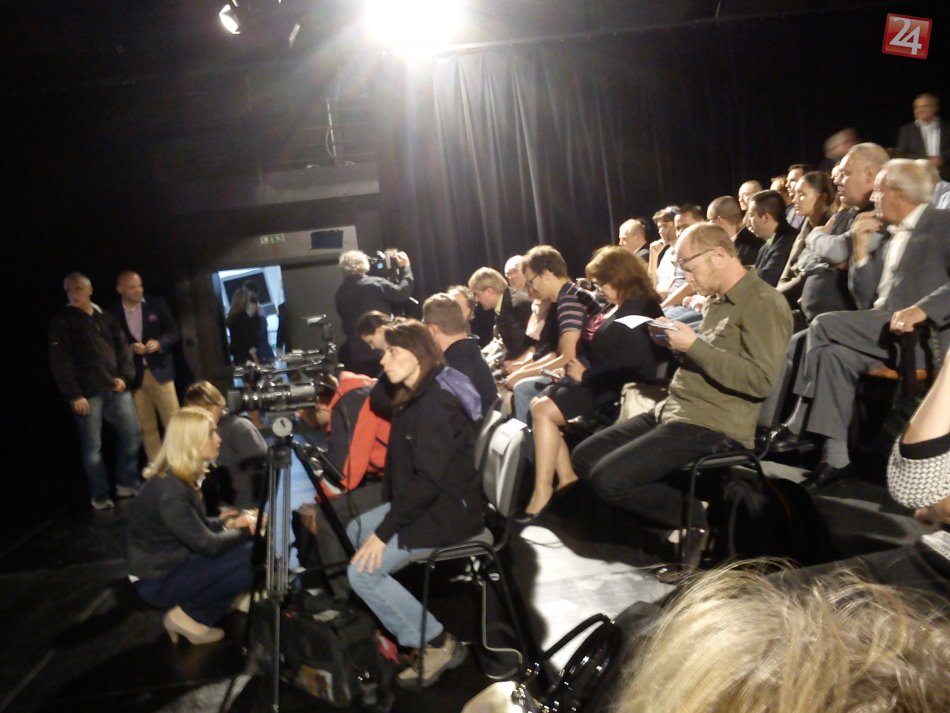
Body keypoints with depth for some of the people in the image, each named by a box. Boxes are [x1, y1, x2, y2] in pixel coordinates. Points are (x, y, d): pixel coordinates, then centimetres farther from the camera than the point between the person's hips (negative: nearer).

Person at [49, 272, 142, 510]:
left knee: (132, 435, 4)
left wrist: (124, 376, -4)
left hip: (115, 388, 4)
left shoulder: (106, 318, 14)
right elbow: (60, 361, -7)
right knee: (92, 446, 1)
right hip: (87, 393, -4)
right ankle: (100, 497, 13)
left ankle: (127, 485, 20)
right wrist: (74, 395, -13)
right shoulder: (61, 321, 0)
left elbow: (123, 348, 13)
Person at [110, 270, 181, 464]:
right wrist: (130, 348, -15)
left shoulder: (157, 305, 4)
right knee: (146, 428, 7)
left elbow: (174, 332, 4)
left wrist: (159, 343, -14)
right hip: (134, 377, 0)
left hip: (160, 372, 0)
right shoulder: (113, 314, 2)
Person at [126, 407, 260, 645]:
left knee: (244, 547, 1)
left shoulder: (181, 477, 2)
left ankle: (190, 612, 5)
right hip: (158, 580, -9)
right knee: (248, 557, -20)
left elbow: (198, 528, 12)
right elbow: (207, 545, -23)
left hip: (173, 562, 9)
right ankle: (188, 616, -3)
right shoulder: (169, 488, -26)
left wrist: (227, 523, -6)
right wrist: (245, 530, -7)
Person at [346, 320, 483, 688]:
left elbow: (428, 481, -28)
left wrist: (384, 531, -24)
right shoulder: (414, 395, 7)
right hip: (427, 502, 11)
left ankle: (438, 643, -2)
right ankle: (398, 623, 24)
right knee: (355, 531, 18)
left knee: (363, 570, -13)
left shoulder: (435, 404, -24)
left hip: (450, 511, -10)